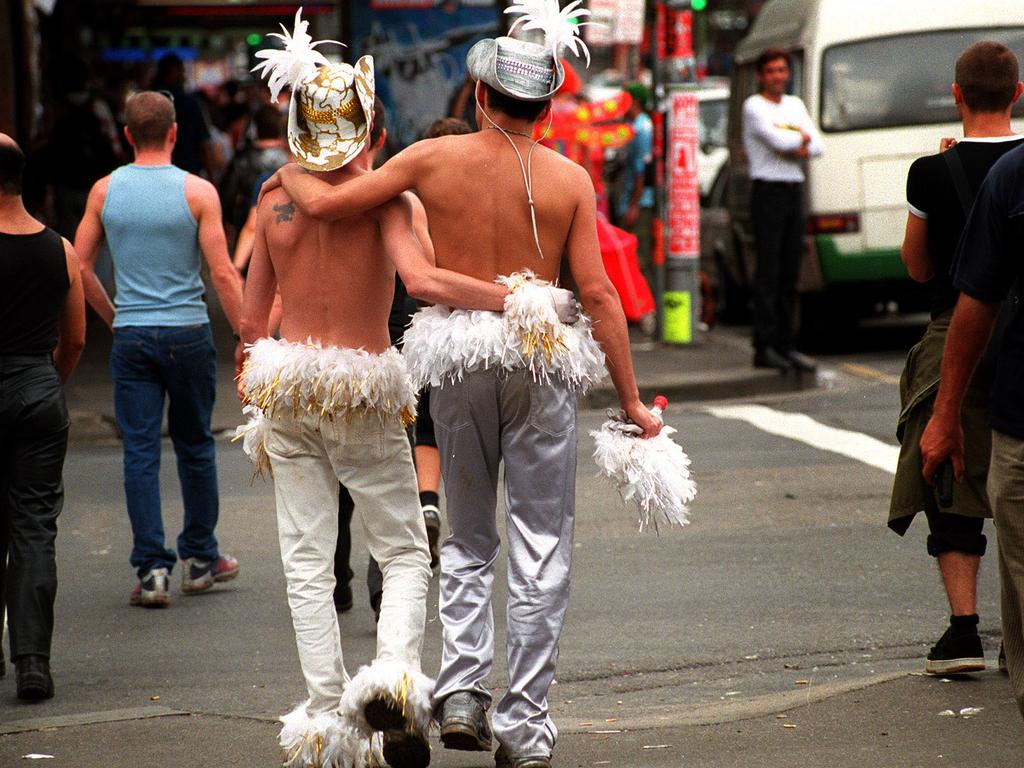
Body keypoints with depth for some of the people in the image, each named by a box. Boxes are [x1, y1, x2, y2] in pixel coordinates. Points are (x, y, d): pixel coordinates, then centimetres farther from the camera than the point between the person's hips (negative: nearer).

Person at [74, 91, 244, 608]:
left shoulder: (105, 191, 2)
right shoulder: (197, 192, -6)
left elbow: (79, 266, 4)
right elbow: (223, 274, -9)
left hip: (131, 337, 1)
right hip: (187, 333, -1)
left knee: (140, 452, 3)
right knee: (194, 446, 14)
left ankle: (152, 568, -3)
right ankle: (199, 559, 23)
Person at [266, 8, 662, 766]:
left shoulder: (435, 159, -1)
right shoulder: (569, 178, -1)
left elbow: (325, 202, -2)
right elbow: (597, 292, -5)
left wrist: (288, 171, 21)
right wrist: (631, 400, -1)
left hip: (459, 361, 1)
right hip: (542, 362, -1)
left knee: (467, 540, 17)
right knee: (540, 549, 4)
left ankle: (461, 691, 2)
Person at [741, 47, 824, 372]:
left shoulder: (795, 105, 17)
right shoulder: (754, 106, -4)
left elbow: (817, 147, 8)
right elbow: (778, 141, -17)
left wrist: (792, 148, -10)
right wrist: (802, 139, 1)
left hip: (794, 191, 7)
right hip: (768, 191, -7)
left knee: (790, 273, 8)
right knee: (768, 272, -9)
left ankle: (784, 345, 12)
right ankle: (764, 348, -10)